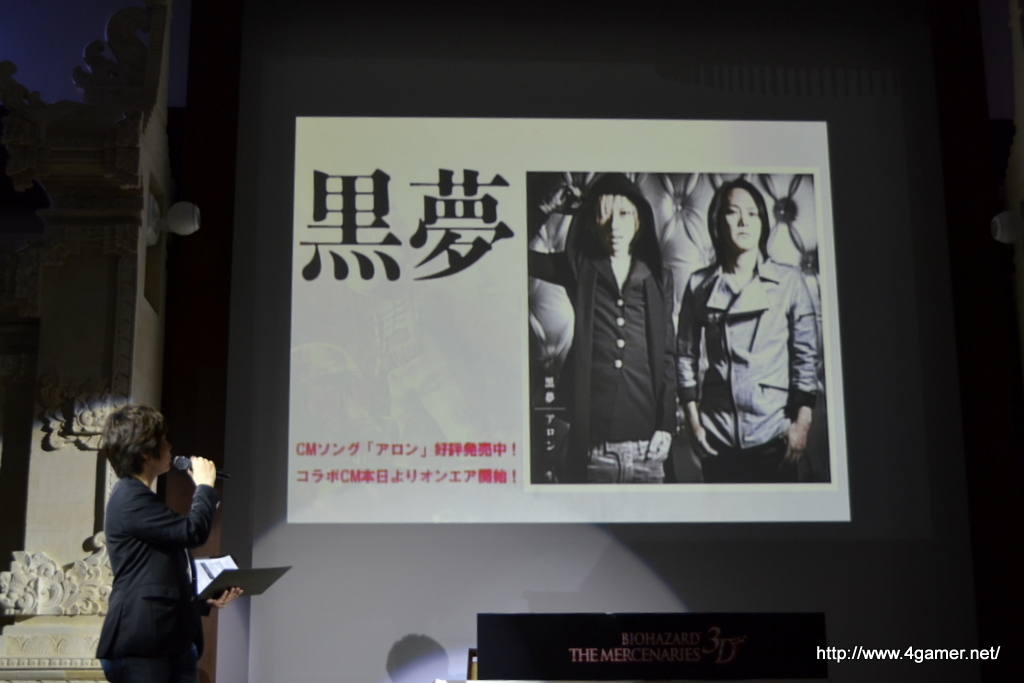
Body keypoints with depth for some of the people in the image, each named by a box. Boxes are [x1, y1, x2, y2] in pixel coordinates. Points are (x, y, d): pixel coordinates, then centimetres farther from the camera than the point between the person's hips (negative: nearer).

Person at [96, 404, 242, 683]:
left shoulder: (140, 497, 22)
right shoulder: (130, 498, -11)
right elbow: (193, 532, -20)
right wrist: (205, 486, -2)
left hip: (173, 641, 10)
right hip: (139, 645, -10)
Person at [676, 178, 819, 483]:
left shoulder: (789, 281, 2)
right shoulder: (700, 285, 5)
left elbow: (806, 356, 1)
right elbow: (686, 355, 6)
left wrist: (801, 423, -4)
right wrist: (692, 420, 1)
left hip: (773, 434, -1)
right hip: (717, 437, 1)